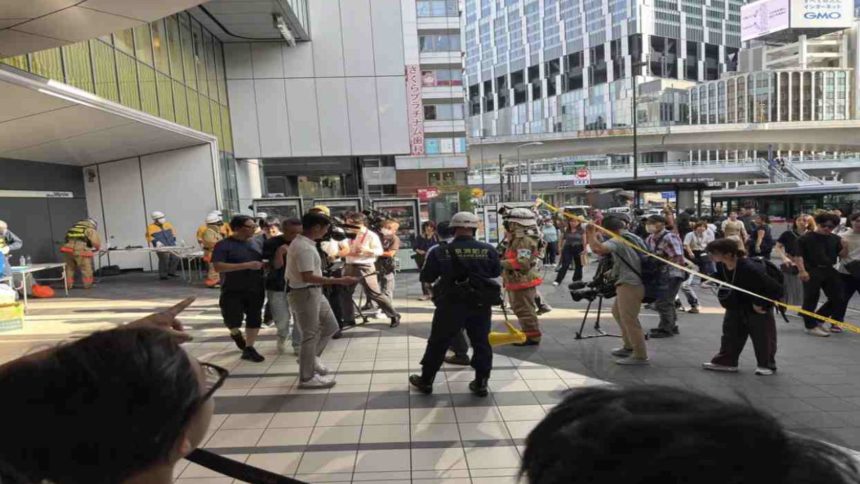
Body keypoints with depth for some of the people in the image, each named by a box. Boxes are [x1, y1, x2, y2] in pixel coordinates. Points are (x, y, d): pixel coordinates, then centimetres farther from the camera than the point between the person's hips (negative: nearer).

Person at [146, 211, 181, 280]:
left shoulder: (167, 224, 11)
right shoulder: (151, 227, -3)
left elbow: (173, 231, 22)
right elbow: (149, 236, -10)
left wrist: (174, 240, 16)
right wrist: (156, 242, -22)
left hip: (172, 246, 6)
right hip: (162, 248, -6)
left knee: (175, 259, 4)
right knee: (164, 261, -10)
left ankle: (171, 272, 20)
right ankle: (163, 275, 2)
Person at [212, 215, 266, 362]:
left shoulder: (255, 244, 8)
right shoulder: (223, 245, -11)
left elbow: (262, 262, 23)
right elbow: (218, 267, -22)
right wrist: (247, 265, -25)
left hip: (255, 290, 5)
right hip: (233, 291, -5)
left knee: (254, 320, 5)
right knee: (233, 320, -5)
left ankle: (249, 349, 20)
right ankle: (236, 333, 31)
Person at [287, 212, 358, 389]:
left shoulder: (303, 243, 9)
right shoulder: (304, 248, -23)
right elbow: (308, 277, -29)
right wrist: (339, 281, -27)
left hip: (314, 292, 10)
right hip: (304, 294, -10)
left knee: (330, 326, 18)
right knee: (310, 335, 1)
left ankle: (311, 357, 33)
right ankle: (307, 378, 15)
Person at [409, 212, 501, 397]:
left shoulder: (440, 252, -11)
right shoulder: (488, 250, -5)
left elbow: (426, 277, -1)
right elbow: (496, 272, 11)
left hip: (451, 305, -1)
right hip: (481, 305, 1)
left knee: (438, 343, 13)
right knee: (481, 343, 16)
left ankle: (426, 380, 26)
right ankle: (481, 383, 21)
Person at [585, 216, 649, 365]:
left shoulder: (617, 241, -16)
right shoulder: (634, 237, 14)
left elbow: (598, 249, -34)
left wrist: (591, 234, -18)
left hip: (629, 285, -10)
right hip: (632, 283, 10)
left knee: (629, 320, -5)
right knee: (617, 312, 23)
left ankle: (640, 356, 1)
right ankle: (629, 346, 32)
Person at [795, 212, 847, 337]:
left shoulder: (835, 239, 9)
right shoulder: (806, 238, -6)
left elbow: (842, 255, 8)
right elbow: (799, 255, -9)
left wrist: (845, 247, -13)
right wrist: (802, 271, -18)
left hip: (829, 271, 6)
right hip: (812, 272, -6)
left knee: (838, 298, 9)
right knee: (811, 299, 0)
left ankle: (817, 319, 25)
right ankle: (811, 326, 12)